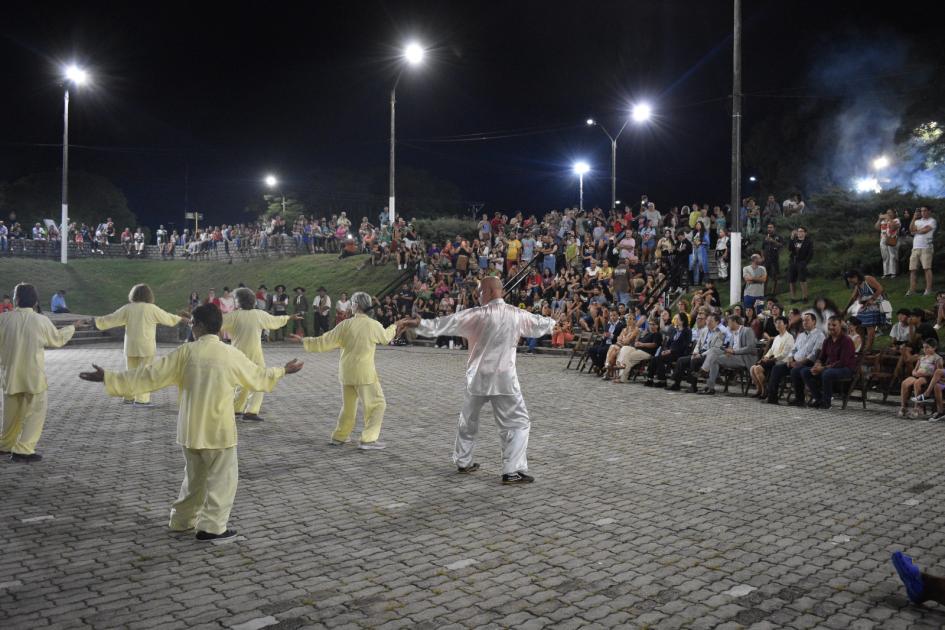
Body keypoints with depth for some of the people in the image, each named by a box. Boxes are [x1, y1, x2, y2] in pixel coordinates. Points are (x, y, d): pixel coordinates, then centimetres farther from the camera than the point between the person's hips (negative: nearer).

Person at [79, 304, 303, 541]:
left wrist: (108, 378, 2)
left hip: (191, 428, 3)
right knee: (222, 478, 9)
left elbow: (149, 375, -6)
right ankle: (212, 527, 9)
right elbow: (259, 377, 10)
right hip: (219, 430, -3)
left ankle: (182, 520, 32)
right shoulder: (232, 355, -6)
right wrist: (283, 371, 28)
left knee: (194, 476, 22)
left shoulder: (186, 352, -7)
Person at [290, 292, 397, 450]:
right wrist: (393, 327, 34)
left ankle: (339, 436, 33)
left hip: (346, 371, 5)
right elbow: (386, 337, 12)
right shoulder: (374, 325, -10)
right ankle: (368, 440, -5)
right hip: (364, 372, -4)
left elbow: (324, 342, -1)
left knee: (348, 405, 22)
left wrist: (303, 341, 12)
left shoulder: (345, 325, -5)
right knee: (377, 404, 4)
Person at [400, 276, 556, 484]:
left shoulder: (477, 315, -8)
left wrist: (418, 323, 4)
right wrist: (554, 322, 40)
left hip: (477, 378, 2)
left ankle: (463, 461, 35)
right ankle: (512, 471, -6)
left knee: (468, 420, 21)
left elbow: (445, 323, -5)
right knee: (517, 423, 4)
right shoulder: (517, 315, -1)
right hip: (504, 379, -1)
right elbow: (540, 323, 18)